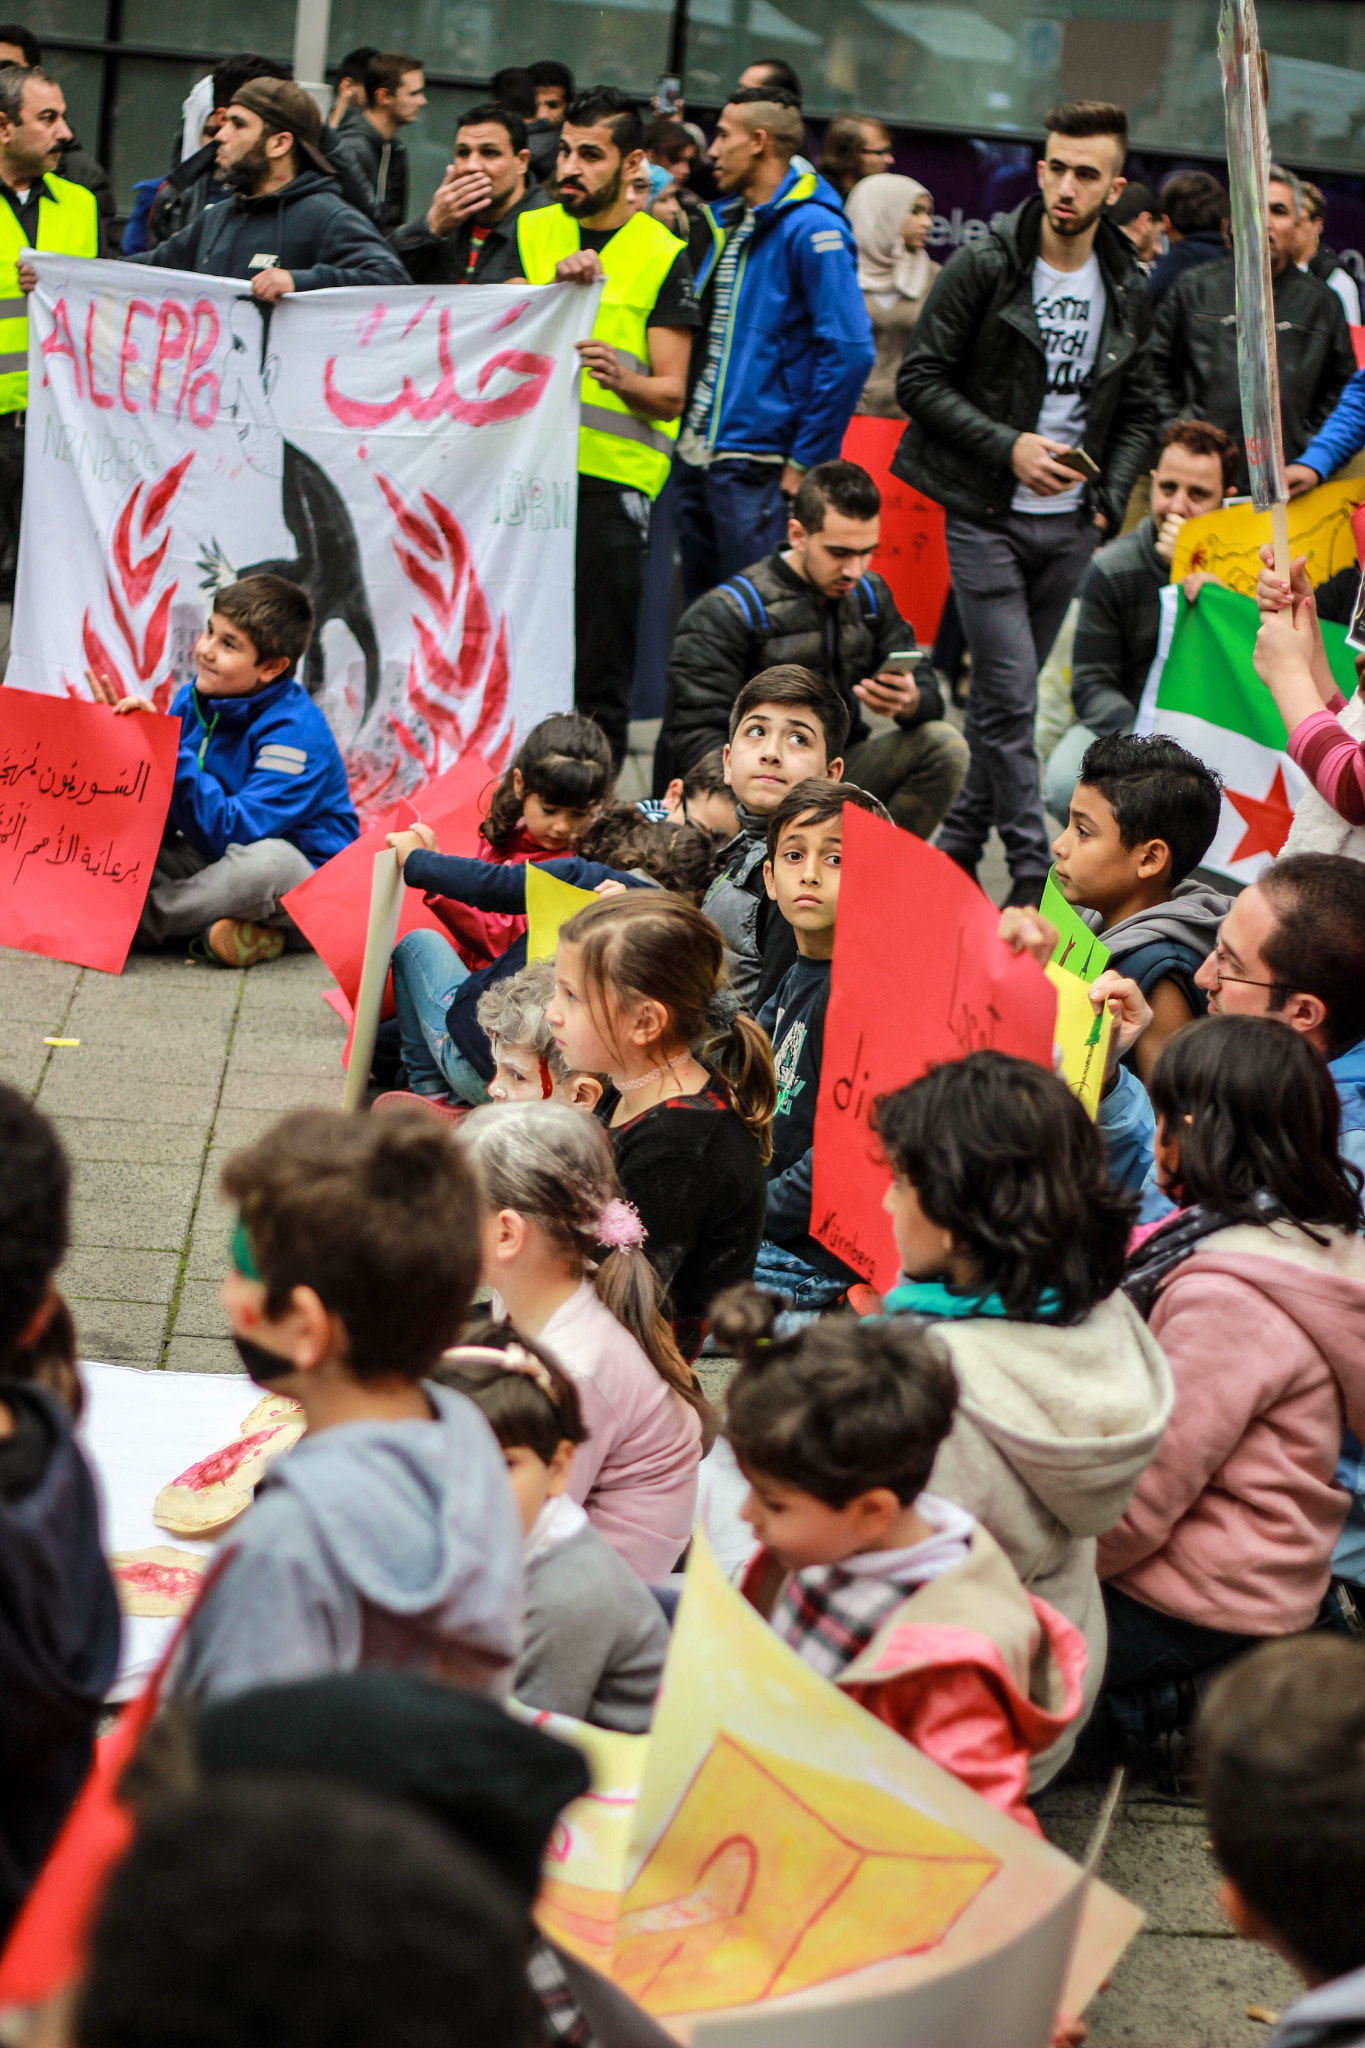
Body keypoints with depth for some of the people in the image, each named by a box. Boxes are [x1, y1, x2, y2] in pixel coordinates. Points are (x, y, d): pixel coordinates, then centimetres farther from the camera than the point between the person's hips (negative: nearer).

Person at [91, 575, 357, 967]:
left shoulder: (295, 731, -22)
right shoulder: (192, 701, -1)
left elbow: (234, 832, -31)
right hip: (209, 861, 7)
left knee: (266, 859, -41)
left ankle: (137, 921, -23)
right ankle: (212, 924, -23)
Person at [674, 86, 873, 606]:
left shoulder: (811, 229, -11)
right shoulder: (725, 222, 14)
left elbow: (850, 351, -17)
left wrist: (805, 463, -16)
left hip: (757, 465, -8)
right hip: (698, 459, 8)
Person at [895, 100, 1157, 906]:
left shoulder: (1129, 289, 6)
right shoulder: (985, 267, -7)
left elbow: (1138, 411, 16)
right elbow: (921, 379, -7)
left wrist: (1110, 500, 2)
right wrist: (1009, 446, -16)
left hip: (1070, 525, 4)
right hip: (987, 515, -4)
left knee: (1006, 694, 11)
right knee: (1011, 698, -10)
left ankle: (957, 850, 23)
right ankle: (1033, 874, -8)